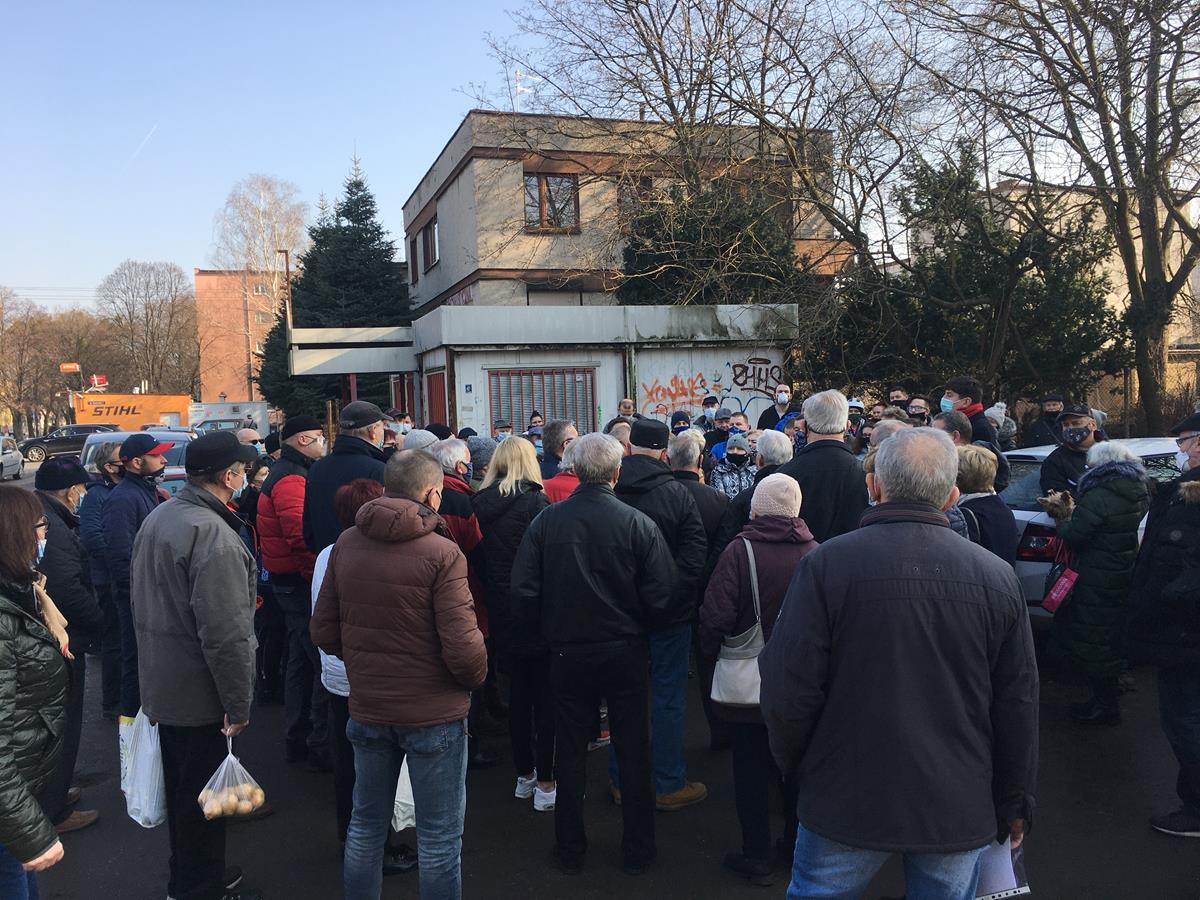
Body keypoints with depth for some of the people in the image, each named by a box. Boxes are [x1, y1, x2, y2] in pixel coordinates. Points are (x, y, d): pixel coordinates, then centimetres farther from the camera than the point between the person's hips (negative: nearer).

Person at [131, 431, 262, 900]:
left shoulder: (158, 518, 5)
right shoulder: (213, 535, -26)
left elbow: (141, 598, 16)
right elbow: (225, 633, -28)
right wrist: (238, 703, -19)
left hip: (161, 683, 10)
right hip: (199, 695, -9)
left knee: (182, 787, 23)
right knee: (202, 796, 7)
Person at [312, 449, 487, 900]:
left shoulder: (346, 543, -3)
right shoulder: (441, 552, -20)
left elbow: (324, 632, 2)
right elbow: (463, 648, -22)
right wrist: (476, 677, -2)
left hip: (366, 707, 5)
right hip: (433, 714, -5)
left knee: (365, 825, 23)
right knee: (439, 837, 11)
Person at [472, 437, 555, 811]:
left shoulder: (481, 504, 3)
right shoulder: (535, 502, -13)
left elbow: (481, 555, 8)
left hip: (501, 611, 6)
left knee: (518, 690, 16)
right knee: (546, 694, 4)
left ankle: (524, 776, 27)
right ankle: (545, 784, 10)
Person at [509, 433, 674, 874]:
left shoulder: (546, 521, -11)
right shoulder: (639, 524, -14)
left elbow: (523, 592, -10)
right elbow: (662, 597, -13)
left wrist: (548, 630, 7)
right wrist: (638, 628, 7)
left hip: (567, 655, 1)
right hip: (626, 654, -1)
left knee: (570, 753, 15)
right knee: (633, 752, 14)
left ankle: (571, 849, 28)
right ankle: (637, 849, 26)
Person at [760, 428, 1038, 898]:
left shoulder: (826, 564, -15)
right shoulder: (997, 576, -4)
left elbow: (787, 692, -14)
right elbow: (1019, 706, 2)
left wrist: (793, 763, 6)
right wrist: (1014, 804, 14)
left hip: (847, 802, -2)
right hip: (958, 808, 3)